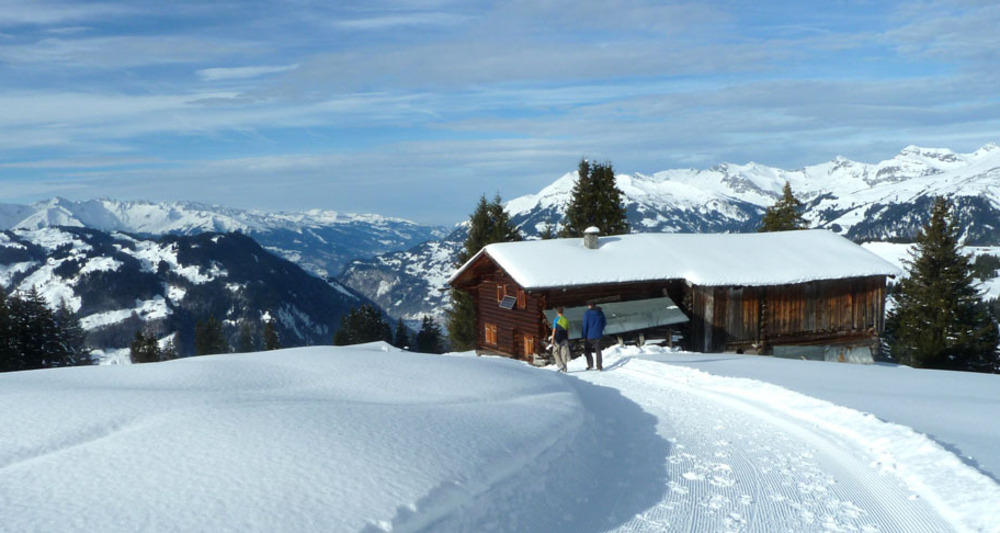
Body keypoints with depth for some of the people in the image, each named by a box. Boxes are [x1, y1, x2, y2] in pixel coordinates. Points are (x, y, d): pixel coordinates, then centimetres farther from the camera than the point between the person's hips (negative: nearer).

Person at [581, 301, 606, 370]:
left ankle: (590, 365, -5)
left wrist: (584, 336, -5)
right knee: (598, 350, 11)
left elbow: (585, 325, -10)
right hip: (598, 335, 4)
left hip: (590, 335, -4)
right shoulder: (600, 312, 5)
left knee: (587, 350, 7)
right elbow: (604, 322, 13)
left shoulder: (587, 313, -9)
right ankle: (600, 366, 7)